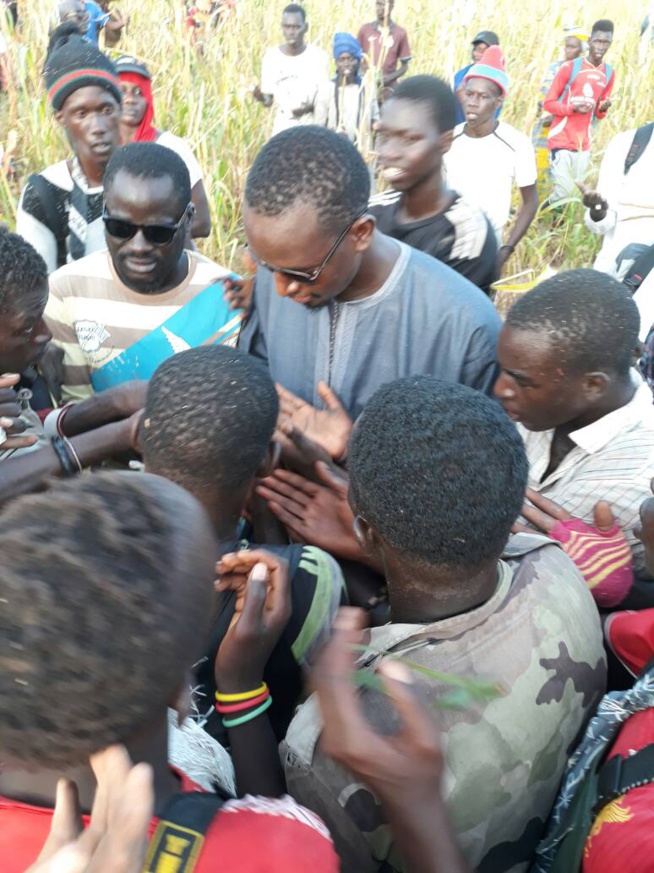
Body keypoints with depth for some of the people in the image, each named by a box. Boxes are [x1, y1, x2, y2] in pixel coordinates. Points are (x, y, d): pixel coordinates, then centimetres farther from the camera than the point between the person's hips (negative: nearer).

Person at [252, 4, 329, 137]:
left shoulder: (319, 57, -6)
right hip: (281, 130, 2)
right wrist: (261, 97, -21)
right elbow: (268, 101, 2)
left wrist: (310, 106, -23)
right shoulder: (271, 56, -2)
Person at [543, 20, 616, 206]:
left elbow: (598, 113, 18)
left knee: (576, 192, 6)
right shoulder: (570, 67, -6)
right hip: (561, 140, -6)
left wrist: (603, 109, -6)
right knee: (564, 191, -17)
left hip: (584, 144, 6)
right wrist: (573, 107, -21)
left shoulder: (609, 73, 10)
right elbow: (548, 103, -5)